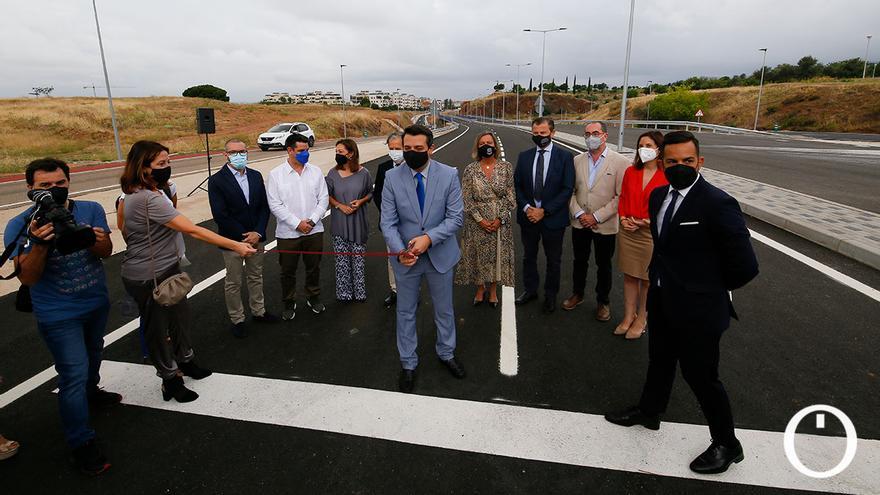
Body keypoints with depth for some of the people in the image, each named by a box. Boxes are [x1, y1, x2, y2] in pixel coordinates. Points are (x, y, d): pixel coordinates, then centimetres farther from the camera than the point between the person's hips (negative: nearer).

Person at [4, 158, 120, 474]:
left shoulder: (91, 210, -10)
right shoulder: (20, 226, -16)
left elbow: (107, 253, -14)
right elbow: (27, 278, -21)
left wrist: (99, 241, -37)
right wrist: (39, 243, -37)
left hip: (98, 303, 4)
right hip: (59, 315, -4)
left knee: (93, 355, 26)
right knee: (74, 374, -4)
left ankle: (90, 393, 55)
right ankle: (81, 445, 10)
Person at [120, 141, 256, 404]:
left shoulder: (136, 194, 6)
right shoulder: (148, 199, -28)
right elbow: (192, 230, -31)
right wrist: (235, 246, -30)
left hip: (167, 269, 9)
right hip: (149, 278, -9)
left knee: (180, 316, 20)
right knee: (158, 326, 9)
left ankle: (185, 362, 40)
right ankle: (170, 380, 27)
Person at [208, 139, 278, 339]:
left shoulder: (256, 176, 3)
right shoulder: (216, 181, -12)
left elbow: (264, 207, 2)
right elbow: (220, 215, -16)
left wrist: (258, 233, -12)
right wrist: (244, 236, -15)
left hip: (256, 237, 5)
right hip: (232, 240, -4)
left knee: (256, 277, 19)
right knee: (233, 282, 10)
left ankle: (258, 311, 36)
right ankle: (237, 320, 25)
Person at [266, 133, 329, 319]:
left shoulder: (316, 171, 3)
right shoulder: (276, 174, -5)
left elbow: (323, 199, 2)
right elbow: (275, 205, -9)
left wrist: (312, 220, -12)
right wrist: (297, 224, -15)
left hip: (314, 231, 2)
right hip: (288, 233, -2)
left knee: (313, 267, 15)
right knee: (288, 271, 10)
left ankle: (313, 297, 35)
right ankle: (289, 303, 28)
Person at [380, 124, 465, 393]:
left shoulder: (449, 175, -10)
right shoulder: (392, 177, -9)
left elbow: (456, 217, -11)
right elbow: (388, 222, -10)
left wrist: (428, 238, -25)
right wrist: (400, 251, -26)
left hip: (440, 255, 0)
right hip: (405, 257, 0)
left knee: (444, 309, 18)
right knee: (405, 312, 14)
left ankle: (446, 353, 44)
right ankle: (408, 363, 34)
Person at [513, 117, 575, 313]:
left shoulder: (564, 156, -7)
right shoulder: (524, 156, 3)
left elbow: (567, 189, -11)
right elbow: (517, 186, 5)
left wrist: (544, 211, -16)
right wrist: (526, 207, -11)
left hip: (553, 218, -3)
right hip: (528, 215, 3)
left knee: (553, 260, 12)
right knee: (529, 256, 17)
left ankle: (550, 295, 30)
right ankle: (530, 290, 36)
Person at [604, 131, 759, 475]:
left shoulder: (718, 204, -22)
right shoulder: (658, 196, 2)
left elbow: (745, 266, -18)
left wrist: (710, 289, -4)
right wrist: (663, 279, 11)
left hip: (697, 310, -7)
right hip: (662, 301, 7)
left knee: (700, 375, 8)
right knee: (659, 360, 25)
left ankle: (727, 445, 31)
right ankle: (648, 412, 48)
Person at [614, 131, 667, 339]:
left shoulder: (668, 176, -10)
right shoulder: (631, 172, 4)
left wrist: (648, 221, -17)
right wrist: (623, 218, -5)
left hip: (652, 233, -4)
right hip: (627, 231, 4)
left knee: (647, 279, 10)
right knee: (629, 276, 13)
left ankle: (642, 319, 26)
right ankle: (628, 317, 27)